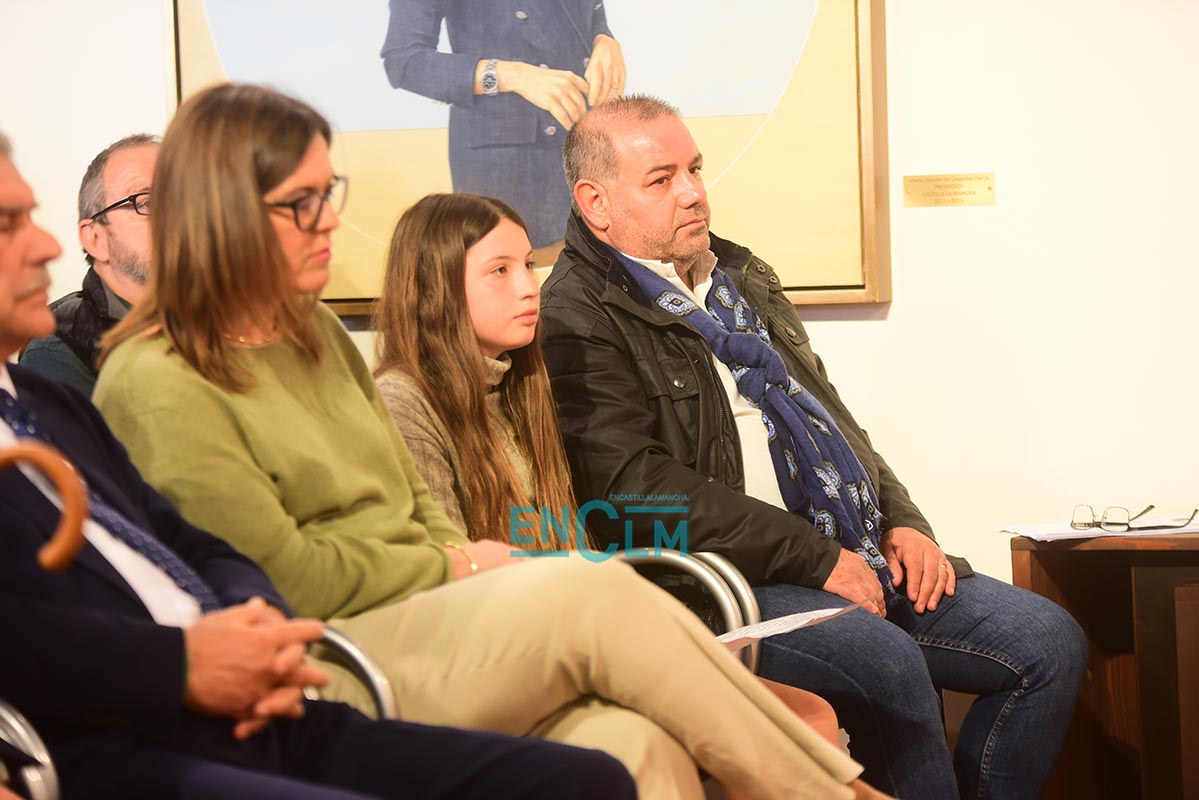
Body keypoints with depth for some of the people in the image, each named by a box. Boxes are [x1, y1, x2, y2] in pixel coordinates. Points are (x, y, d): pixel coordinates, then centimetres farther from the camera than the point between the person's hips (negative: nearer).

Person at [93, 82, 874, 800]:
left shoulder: (313, 329, 18)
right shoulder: (157, 385, -8)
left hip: (427, 616, 7)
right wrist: (452, 568, -3)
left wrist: (464, 560, 0)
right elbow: (290, 579, -12)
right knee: (595, 591, -25)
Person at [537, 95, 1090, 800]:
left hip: (854, 560, 9)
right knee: (889, 662, -34)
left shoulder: (743, 278, 22)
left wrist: (902, 521, 9)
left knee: (1052, 642, -4)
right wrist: (814, 557, -17)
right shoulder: (576, 317, -7)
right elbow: (634, 487, -17)